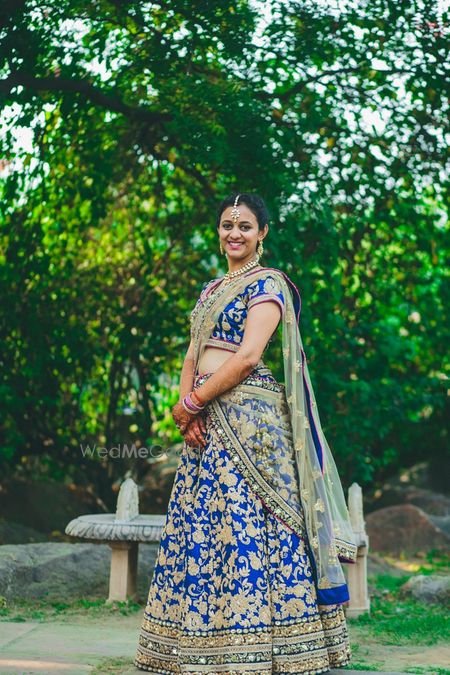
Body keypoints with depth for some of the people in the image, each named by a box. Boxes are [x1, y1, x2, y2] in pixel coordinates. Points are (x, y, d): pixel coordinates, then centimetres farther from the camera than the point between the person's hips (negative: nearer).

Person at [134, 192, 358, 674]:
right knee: (201, 527, 6)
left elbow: (248, 356, -15)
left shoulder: (267, 284, -4)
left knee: (245, 524, -9)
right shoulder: (211, 289, 21)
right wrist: (188, 407, -4)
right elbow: (192, 356, 15)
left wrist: (190, 403, -10)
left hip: (247, 415, -8)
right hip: (206, 423, 8)